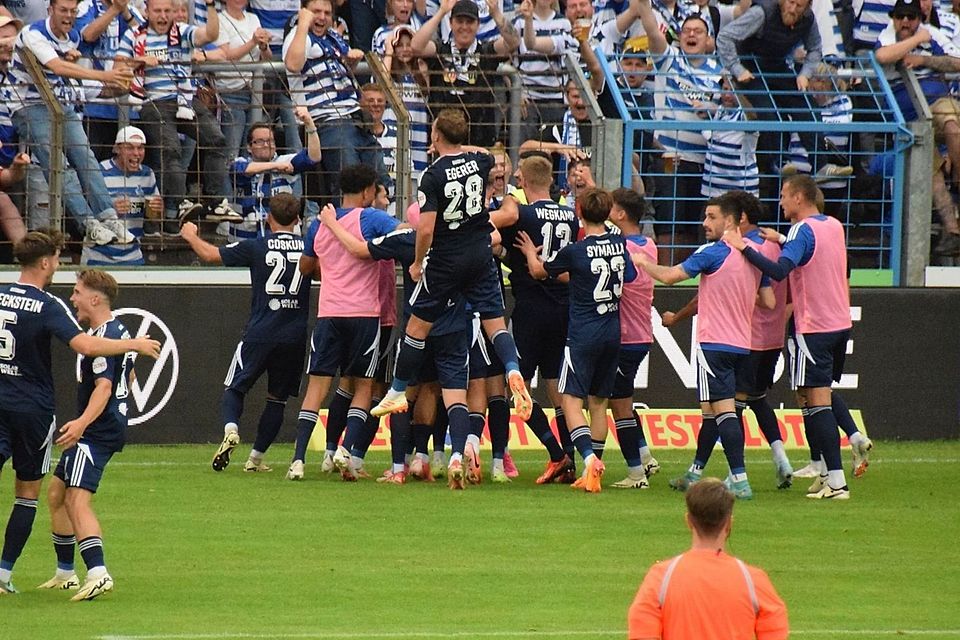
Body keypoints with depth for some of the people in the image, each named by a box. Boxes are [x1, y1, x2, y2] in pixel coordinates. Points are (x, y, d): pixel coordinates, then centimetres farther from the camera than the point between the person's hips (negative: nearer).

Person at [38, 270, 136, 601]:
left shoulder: (103, 337, -18)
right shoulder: (118, 331, 15)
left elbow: (104, 386, -29)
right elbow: (128, 377, 29)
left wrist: (82, 422, -42)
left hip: (98, 432, -11)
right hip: (98, 430, 11)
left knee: (77, 499, -22)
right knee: (56, 492, 20)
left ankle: (98, 573, -36)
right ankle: (65, 573, 28)